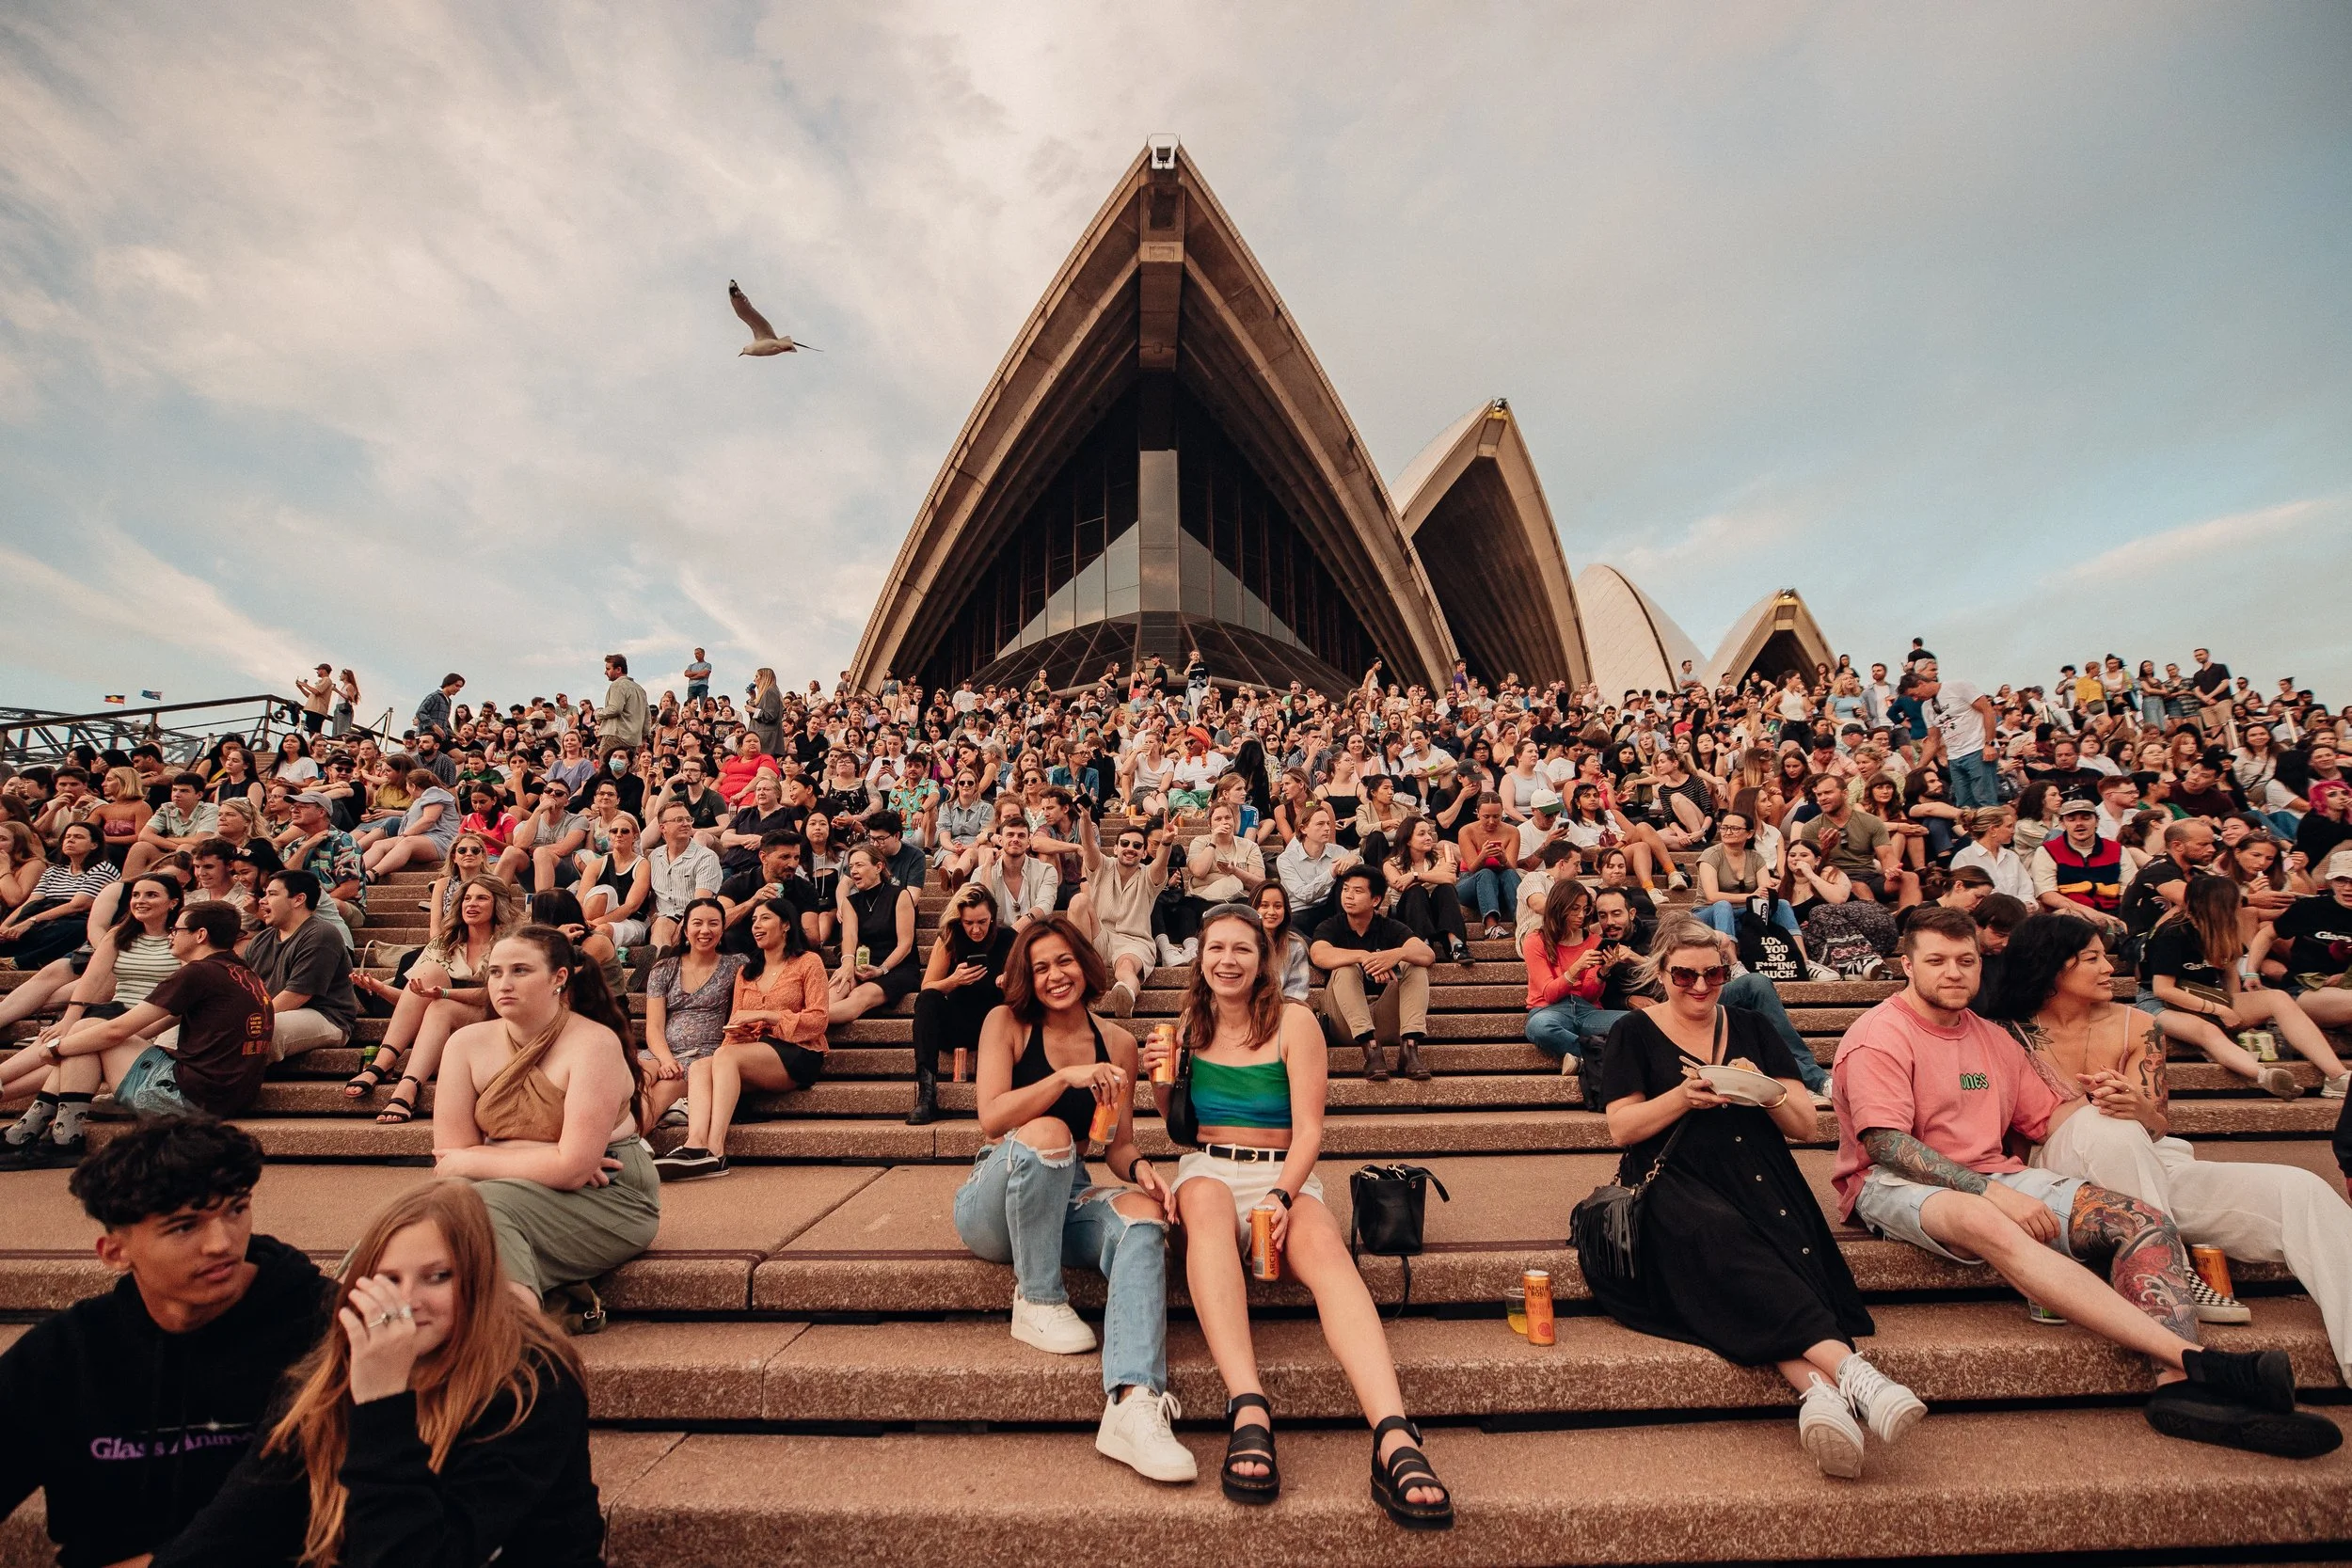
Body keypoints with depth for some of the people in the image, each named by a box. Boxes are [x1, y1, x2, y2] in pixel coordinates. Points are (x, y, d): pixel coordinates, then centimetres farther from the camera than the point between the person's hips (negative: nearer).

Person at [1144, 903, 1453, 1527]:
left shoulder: (1294, 1021, 0)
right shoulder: (1190, 1024, 10)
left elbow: (1308, 1129, -5)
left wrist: (1281, 1195, -23)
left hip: (1286, 1175, -1)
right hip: (1207, 1169, 1)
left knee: (1324, 1248, -34)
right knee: (1206, 1207, -36)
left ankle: (1395, 1440, -50)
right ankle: (1249, 1411, -48)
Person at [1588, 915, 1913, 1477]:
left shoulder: (1749, 1029, 19)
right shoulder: (1633, 1033, 11)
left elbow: (1808, 1126, 15)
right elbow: (1621, 1128, 2)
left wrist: (1768, 1092, -7)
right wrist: (1683, 1096, -13)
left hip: (1757, 1178, 3)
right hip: (1674, 1184, -2)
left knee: (1783, 1243, -33)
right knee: (1724, 1240, -36)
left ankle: (1817, 1389, -49)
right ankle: (1846, 1366, -46)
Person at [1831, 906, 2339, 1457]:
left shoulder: (1993, 1039, 18)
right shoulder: (1879, 1035, -7)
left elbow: (2049, 1121, 17)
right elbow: (1885, 1145, -16)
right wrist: (1992, 1191, -22)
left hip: (1993, 1179, 8)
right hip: (1894, 1185, -7)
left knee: (2143, 1220, -13)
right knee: (1983, 1222, -39)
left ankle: (2178, 1384, -32)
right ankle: (2193, 1357, -41)